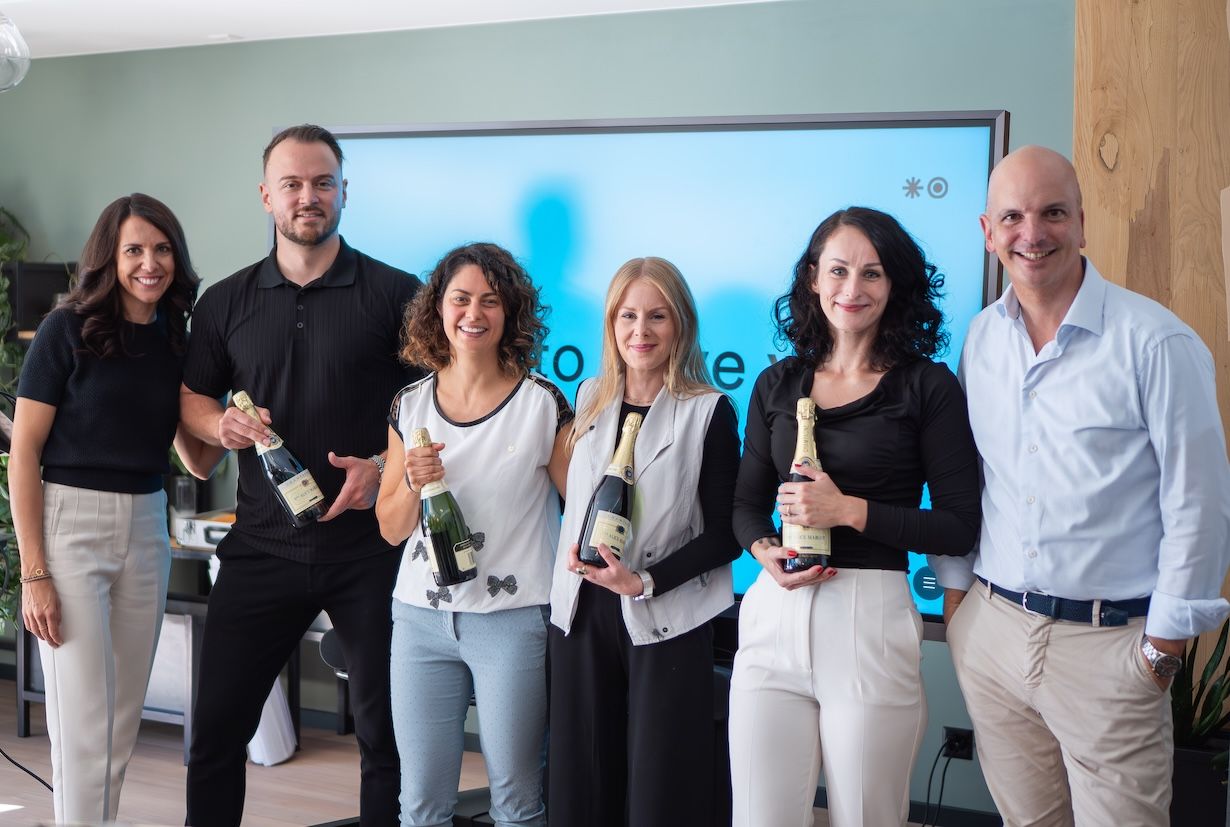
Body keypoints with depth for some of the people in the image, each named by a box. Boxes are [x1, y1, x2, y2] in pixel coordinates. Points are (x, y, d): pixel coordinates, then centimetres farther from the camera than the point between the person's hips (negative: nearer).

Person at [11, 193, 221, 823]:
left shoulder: (175, 341, 9)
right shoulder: (68, 329, -6)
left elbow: (199, 462, 14)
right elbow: (24, 450, -8)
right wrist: (33, 572, -13)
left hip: (146, 528, 5)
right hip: (71, 522, -5)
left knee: (123, 723, 11)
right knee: (84, 726, -5)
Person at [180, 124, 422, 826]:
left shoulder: (396, 294, -1)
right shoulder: (226, 303, 8)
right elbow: (191, 398, 17)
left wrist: (385, 466, -17)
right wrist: (221, 423, -5)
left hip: (370, 543, -2)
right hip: (263, 546, 3)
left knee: (385, 730, 7)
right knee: (217, 728, 7)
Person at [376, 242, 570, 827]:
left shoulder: (542, 403, -4)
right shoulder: (410, 405, 6)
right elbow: (391, 528, 8)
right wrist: (413, 483, -11)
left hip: (513, 620, -3)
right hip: (422, 618, 3)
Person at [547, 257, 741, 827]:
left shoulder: (709, 411, -5)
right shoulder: (590, 399, 9)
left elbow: (724, 534, -7)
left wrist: (646, 582, -17)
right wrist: (575, 548, 1)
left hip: (666, 624, -4)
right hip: (581, 614, 4)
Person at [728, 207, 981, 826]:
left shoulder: (927, 386, 0)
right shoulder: (777, 385, 12)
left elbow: (960, 527, -4)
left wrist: (850, 510, -13)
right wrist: (764, 551, -5)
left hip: (872, 623, -3)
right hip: (775, 617, 3)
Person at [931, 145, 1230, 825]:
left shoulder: (1156, 342, -10)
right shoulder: (981, 339, 6)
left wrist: (1164, 645, -7)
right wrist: (955, 591, 13)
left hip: (1109, 643, -4)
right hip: (989, 630, 5)